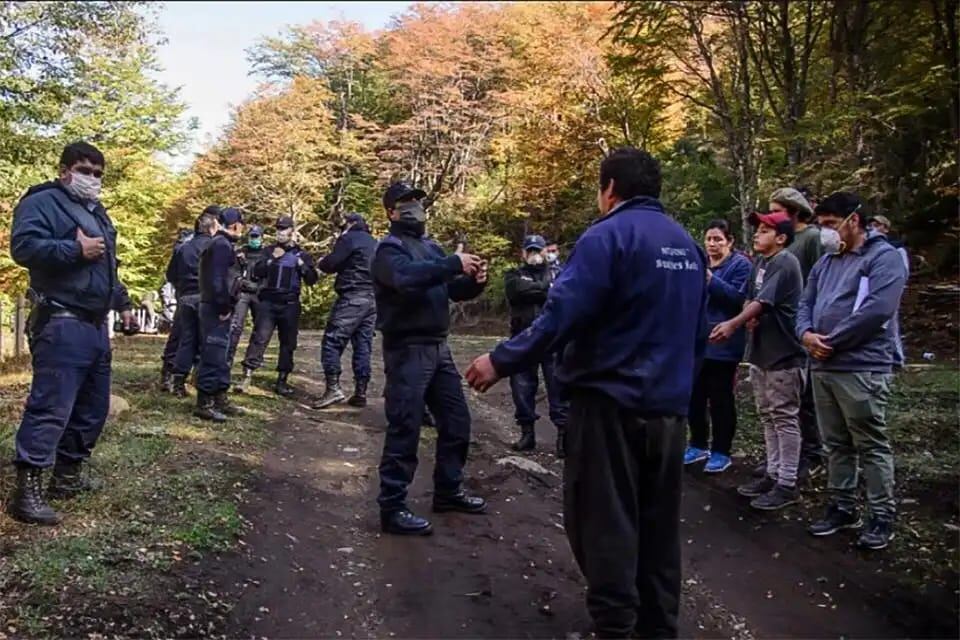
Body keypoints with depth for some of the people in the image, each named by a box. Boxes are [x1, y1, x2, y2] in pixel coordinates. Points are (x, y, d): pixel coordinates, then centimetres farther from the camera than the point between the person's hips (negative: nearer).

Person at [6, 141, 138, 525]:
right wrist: (76, 249, -21)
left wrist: (123, 305, 23)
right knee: (50, 407, -13)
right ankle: (27, 490, -9)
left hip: (95, 325, 10)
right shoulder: (42, 202, -4)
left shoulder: (97, 212, 23)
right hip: (61, 324, -9)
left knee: (92, 407, 12)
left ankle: (68, 475, 23)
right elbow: (23, 246, -21)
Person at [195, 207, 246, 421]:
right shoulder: (222, 245, -14)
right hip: (216, 309, -11)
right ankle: (204, 403, -3)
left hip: (216, 308, 11)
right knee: (212, 356, -7)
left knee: (220, 355, 15)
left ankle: (220, 399, 23)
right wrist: (224, 308, -18)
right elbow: (217, 280, -23)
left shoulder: (221, 243, 18)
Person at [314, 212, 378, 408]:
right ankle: (360, 393, 5)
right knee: (363, 346, 7)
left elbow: (331, 264, -8)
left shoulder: (349, 238, -1)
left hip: (353, 297, -8)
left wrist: (320, 263, 15)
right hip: (372, 298, 8)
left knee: (332, 341, -7)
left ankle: (333, 388, -16)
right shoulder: (374, 243, 23)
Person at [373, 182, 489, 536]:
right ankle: (392, 508, 3)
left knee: (456, 421, 15)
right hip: (407, 350, -8)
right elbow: (407, 277, -29)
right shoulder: (389, 248, -7)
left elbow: (454, 290, 15)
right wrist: (454, 264, -30)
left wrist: (474, 280, -6)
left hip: (438, 347, 9)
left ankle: (448, 491, 31)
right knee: (404, 430, -6)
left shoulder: (431, 247, 18)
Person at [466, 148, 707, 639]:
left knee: (603, 522, 2)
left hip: (611, 402, -7)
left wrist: (502, 360, -15)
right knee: (658, 524, 15)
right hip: (669, 407, 8)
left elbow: (562, 315, -21)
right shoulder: (689, 245, 12)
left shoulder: (608, 236, -12)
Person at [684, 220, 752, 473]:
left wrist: (710, 280, -25)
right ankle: (698, 445, 25)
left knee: (720, 400, 1)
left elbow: (738, 298, -17)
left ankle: (721, 452, 12)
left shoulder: (740, 264, -4)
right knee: (694, 397, 10)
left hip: (723, 343, -6)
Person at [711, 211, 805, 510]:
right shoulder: (760, 262, 14)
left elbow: (764, 301, -22)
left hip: (783, 352, -9)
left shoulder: (786, 263, -13)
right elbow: (751, 299, 14)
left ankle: (787, 484, 5)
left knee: (784, 418, -2)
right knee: (767, 416, 15)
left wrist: (733, 324, -30)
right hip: (761, 350, 9)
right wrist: (749, 319, -8)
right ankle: (773, 474, 25)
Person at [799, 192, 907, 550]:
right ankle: (842, 507, 25)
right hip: (823, 368, 8)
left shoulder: (883, 257, -7)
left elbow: (877, 310, -19)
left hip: (862, 369, -8)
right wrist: (806, 333, -5)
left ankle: (882, 517, 12)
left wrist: (830, 341, -13)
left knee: (871, 445, 1)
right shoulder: (826, 262, 18)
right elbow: (805, 303, 17)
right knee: (836, 444, 14)